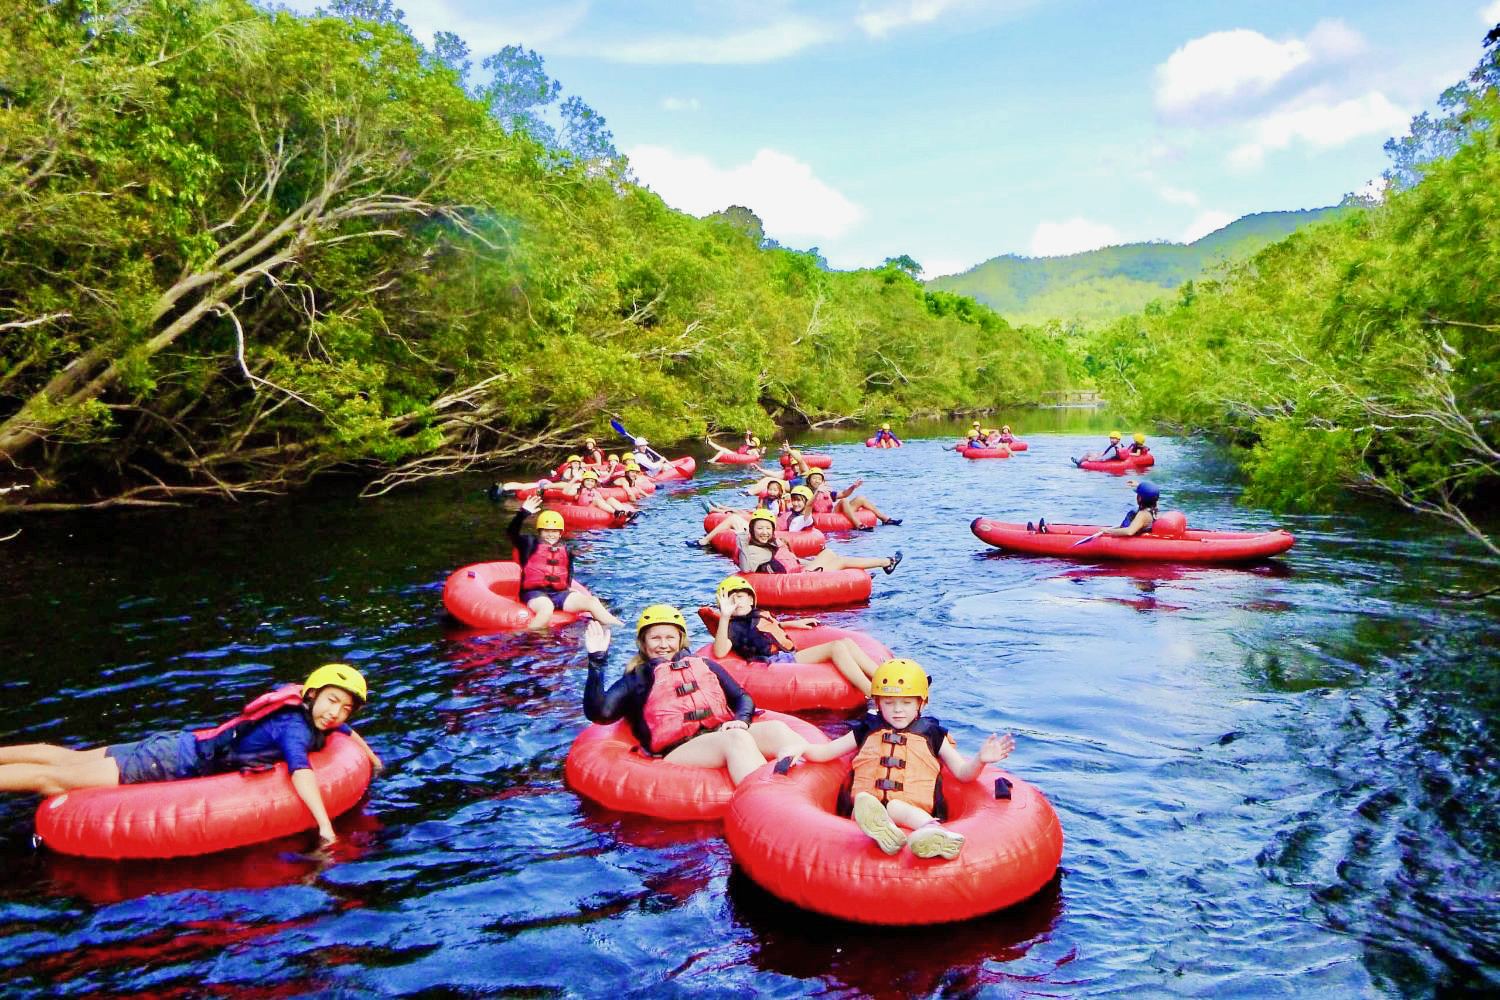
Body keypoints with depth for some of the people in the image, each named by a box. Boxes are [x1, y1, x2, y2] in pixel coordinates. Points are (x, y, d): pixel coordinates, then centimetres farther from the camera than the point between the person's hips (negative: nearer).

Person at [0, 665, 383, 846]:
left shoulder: (310, 718, -3)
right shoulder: (295, 727, -29)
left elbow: (348, 731, 18)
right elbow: (301, 773, -46)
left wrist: (373, 760, 16)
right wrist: (324, 825, -49)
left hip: (181, 744, 8)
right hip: (173, 763, -8)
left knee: (68, 758, 20)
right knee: (52, 778, -1)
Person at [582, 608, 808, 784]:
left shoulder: (704, 666, 31)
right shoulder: (636, 680, 20)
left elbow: (742, 697, 25)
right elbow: (599, 713, 4)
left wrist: (741, 720, 1)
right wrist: (597, 660, -3)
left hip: (724, 733, 4)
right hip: (678, 752, -4)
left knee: (776, 729, -26)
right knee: (737, 739, -35)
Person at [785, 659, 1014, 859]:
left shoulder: (931, 734, 22)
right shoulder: (866, 731, 25)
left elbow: (963, 773, 16)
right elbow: (826, 751, 27)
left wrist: (980, 759, -4)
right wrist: (802, 751, 7)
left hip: (914, 807, -1)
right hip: (867, 804, 1)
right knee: (864, 804, -37)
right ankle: (881, 832, -72)